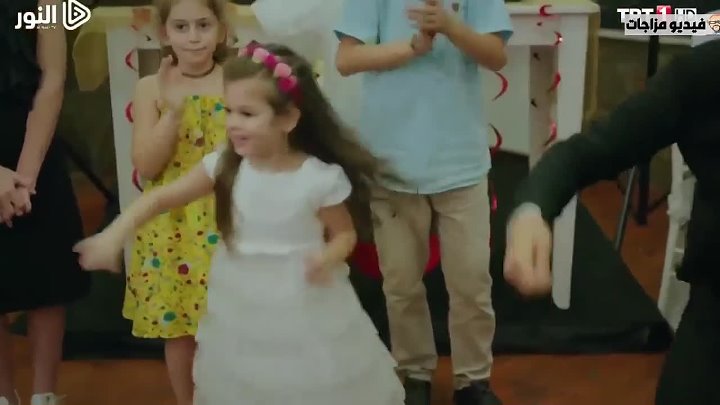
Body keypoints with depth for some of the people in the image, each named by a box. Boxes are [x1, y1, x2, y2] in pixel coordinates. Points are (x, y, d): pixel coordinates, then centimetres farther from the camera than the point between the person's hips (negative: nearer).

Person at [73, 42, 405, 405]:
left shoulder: (320, 178, -18)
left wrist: (327, 258, -25)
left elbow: (344, 233, -4)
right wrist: (114, 235, -18)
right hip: (241, 304, 3)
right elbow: (162, 198, -7)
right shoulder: (225, 166, -10)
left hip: (305, 305, -3)